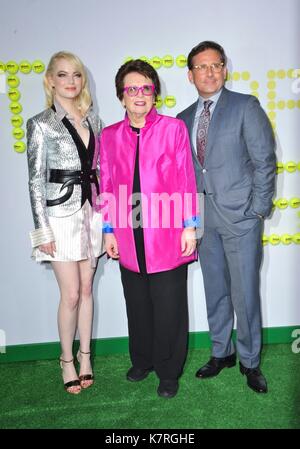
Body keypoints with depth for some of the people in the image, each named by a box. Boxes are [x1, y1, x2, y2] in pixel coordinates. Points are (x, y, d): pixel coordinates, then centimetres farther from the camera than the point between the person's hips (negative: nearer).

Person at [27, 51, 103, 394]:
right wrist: (43, 230, -9)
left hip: (92, 210, 4)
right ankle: (67, 360, 22)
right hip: (61, 214, -4)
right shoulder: (41, 124, -4)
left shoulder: (93, 119, 10)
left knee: (86, 288, 11)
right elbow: (36, 181, -6)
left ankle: (85, 356, 26)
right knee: (71, 294, 1)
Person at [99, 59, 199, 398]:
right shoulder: (109, 136, 9)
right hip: (129, 238, 3)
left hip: (167, 235, -2)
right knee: (137, 306, 15)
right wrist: (108, 231, 7)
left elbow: (186, 179, -2)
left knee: (169, 308, 7)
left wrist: (189, 227, -5)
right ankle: (142, 361, 37)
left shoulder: (174, 128, 1)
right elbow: (106, 186, 9)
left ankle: (168, 372, 26)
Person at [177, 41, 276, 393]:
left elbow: (264, 160, -5)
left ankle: (250, 361, 22)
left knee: (245, 293, 2)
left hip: (240, 216, -4)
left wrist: (259, 209, -9)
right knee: (215, 291, 14)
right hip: (203, 218, 4)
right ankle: (222, 352, 31)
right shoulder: (184, 119, 12)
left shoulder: (245, 106, -1)